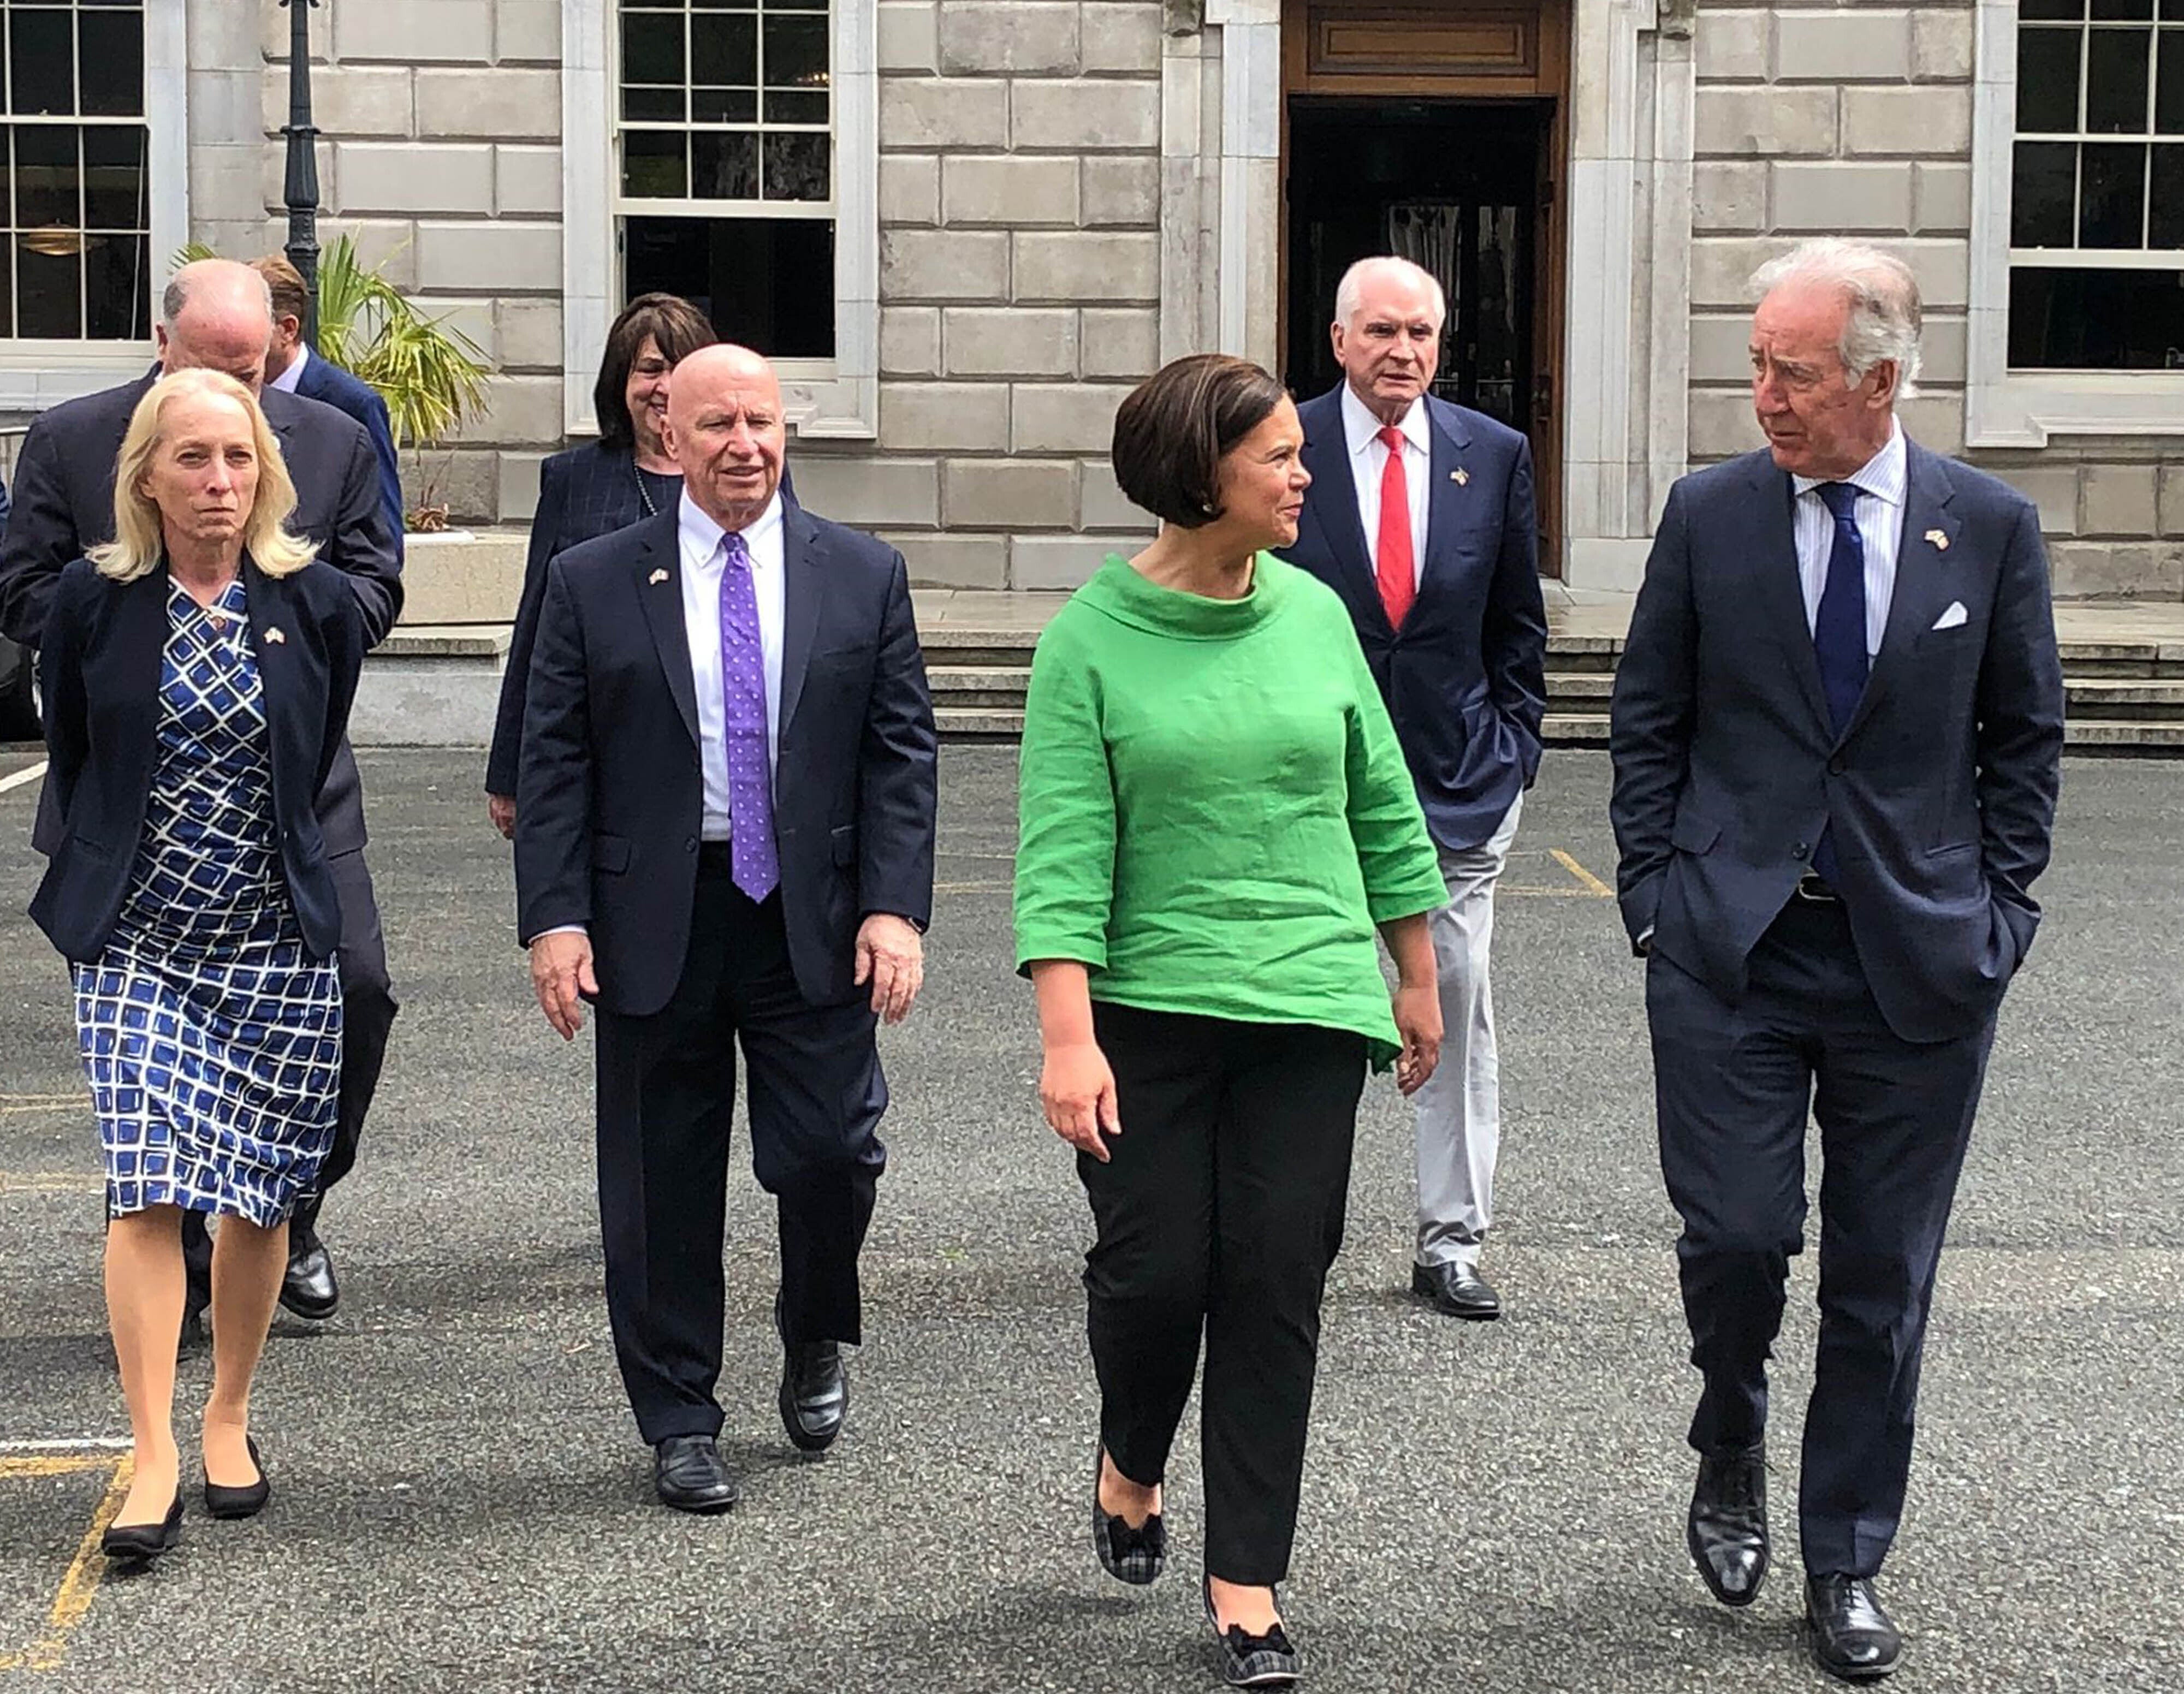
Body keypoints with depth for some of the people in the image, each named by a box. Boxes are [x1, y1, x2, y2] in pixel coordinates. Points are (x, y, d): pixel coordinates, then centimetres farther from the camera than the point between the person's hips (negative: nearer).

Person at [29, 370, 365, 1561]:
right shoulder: (92, 602, -3)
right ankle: (154, 1458, -8)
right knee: (149, 1190, -11)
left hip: (278, 938, 1)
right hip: (136, 940, -1)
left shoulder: (315, 602, -1)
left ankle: (228, 1418, 25)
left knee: (260, 1194, 7)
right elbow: (69, 762, 10)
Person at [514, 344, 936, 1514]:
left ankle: (813, 1339, 27)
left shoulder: (863, 577, 6)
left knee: (830, 1152, -4)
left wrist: (895, 907, -7)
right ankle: (679, 1423, 20)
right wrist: (555, 919, -7)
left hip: (815, 922, 0)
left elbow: (901, 752, 4)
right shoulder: (593, 585, 3)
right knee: (662, 1185, 6)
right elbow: (554, 763, 2)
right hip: (653, 922, 0)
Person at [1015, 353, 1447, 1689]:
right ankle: (1131, 1471, 32)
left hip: (1310, 1005, 3)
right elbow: (1064, 850, -10)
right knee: (1154, 1272, -1)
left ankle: (1247, 1585, 14)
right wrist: (1069, 1037, -19)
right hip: (1152, 1010, -2)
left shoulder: (1314, 614, 4)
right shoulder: (1091, 640, -6)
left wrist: (1419, 981, 16)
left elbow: (1384, 810, 13)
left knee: (1275, 1292, 3)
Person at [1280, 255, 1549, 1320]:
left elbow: (1518, 626, 12)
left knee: (1459, 1013, 4)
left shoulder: (1495, 456, 5)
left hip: (1460, 782, 2)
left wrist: (1513, 749, 5)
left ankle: (1451, 1243, 13)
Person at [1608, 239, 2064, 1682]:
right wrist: (1656, 896, 0)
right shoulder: (1709, 516, 1)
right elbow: (1648, 722, 7)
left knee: (1883, 1279, 7)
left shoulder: (1992, 527, 1)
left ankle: (1847, 1563, 22)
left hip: (1919, 959, 1)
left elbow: (2025, 737, 8)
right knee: (1737, 1237, -7)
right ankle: (1732, 1456, 25)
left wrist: (1994, 910, 2)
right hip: (1731, 951, 0)